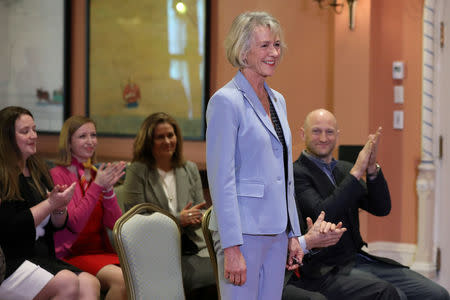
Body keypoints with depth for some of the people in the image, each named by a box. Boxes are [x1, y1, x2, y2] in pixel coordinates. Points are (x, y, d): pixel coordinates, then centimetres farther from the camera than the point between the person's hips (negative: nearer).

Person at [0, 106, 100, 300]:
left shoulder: (37, 170, 17)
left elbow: (57, 225, 20)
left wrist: (60, 209, -3)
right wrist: (50, 203, -13)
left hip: (43, 258, 7)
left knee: (90, 283, -21)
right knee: (68, 282, -30)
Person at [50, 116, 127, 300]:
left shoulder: (97, 174, 14)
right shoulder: (58, 175, -4)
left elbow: (114, 224, 6)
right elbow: (75, 223, -13)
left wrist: (108, 189, -9)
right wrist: (97, 186, -17)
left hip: (101, 250, 5)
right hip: (72, 255, -5)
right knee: (121, 279, -31)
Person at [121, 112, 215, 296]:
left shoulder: (190, 169, 18)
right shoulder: (137, 172, 4)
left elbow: (200, 215, 16)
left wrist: (192, 219, -9)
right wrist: (178, 219, -12)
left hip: (194, 248, 5)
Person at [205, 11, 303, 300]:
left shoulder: (277, 100, 14)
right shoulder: (226, 101, -10)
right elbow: (221, 180, -15)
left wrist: (293, 235, 15)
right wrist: (231, 248, -19)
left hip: (277, 231, 8)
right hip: (243, 230, -8)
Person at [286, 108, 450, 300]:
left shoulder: (344, 169, 16)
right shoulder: (296, 174, -6)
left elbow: (382, 208, 8)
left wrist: (372, 169, -8)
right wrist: (356, 173, -19)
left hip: (358, 259, 7)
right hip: (324, 271, -7)